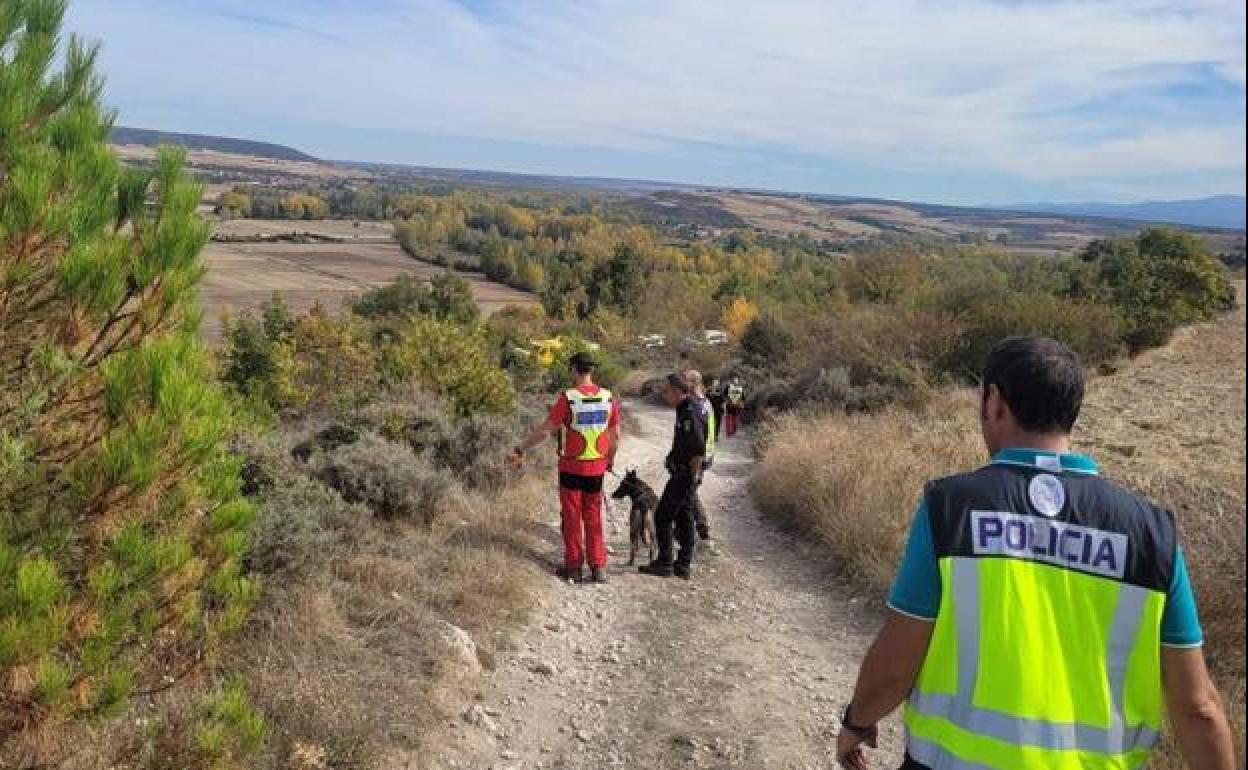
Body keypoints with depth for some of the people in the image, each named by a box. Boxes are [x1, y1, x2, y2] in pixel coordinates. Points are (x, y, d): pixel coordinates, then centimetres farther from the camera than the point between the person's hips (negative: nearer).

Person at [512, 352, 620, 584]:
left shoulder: (568, 398, -15)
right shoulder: (608, 398, -2)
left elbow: (545, 430, -13)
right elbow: (615, 435, 6)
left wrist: (521, 448, -2)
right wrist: (610, 459, 22)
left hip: (571, 467, -3)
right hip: (597, 467, 4)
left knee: (572, 517, 9)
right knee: (593, 517, 14)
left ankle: (574, 567, 15)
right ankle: (598, 567, 14)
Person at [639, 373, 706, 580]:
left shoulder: (689, 413, -20)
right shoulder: (686, 410, 12)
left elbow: (699, 449, -26)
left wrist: (693, 475, -20)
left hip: (684, 476, -10)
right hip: (684, 474, 10)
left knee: (663, 516, -2)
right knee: (684, 518, 13)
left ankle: (664, 563, 5)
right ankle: (684, 565, 18)